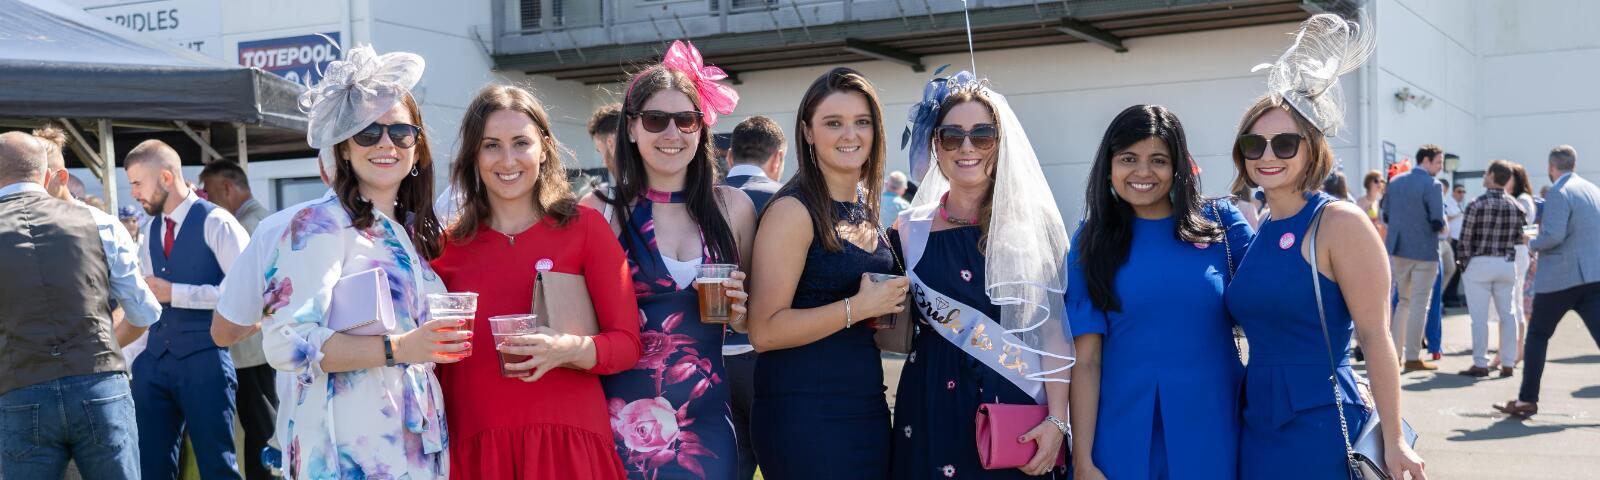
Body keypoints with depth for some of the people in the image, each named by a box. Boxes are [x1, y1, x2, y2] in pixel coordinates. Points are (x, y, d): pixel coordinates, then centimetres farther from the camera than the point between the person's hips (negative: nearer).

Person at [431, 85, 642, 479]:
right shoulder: (447, 246, 5)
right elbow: (437, 358, 11)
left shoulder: (586, 226, -1)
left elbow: (626, 344, -3)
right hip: (474, 446, 2)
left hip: (568, 442, -1)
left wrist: (569, 350, -20)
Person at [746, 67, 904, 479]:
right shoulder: (793, 210, -11)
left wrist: (894, 302, 6)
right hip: (804, 413, -8)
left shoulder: (865, 208, 11)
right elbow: (764, 331, -19)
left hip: (867, 405, 8)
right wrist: (858, 307, -20)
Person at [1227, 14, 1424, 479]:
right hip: (1257, 427, 7)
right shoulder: (1255, 230, 9)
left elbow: (1375, 336, -12)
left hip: (1321, 430, -6)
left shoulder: (1340, 222, -10)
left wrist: (1394, 440, -12)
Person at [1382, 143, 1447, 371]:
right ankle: (1413, 357, 3)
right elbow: (1438, 223, -17)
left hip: (1398, 250, 6)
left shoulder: (1395, 182, 5)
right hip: (1424, 252, -6)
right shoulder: (1432, 187, -14)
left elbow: (1386, 217, 11)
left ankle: (1394, 351, 19)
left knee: (1404, 301, 18)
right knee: (1419, 305, 1)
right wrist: (1441, 225, 3)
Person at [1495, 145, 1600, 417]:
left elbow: (1554, 235, -22)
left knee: (1537, 335, 8)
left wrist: (1533, 243, -2)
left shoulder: (1559, 192, -11)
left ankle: (1527, 400, 11)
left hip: (1561, 276, -6)